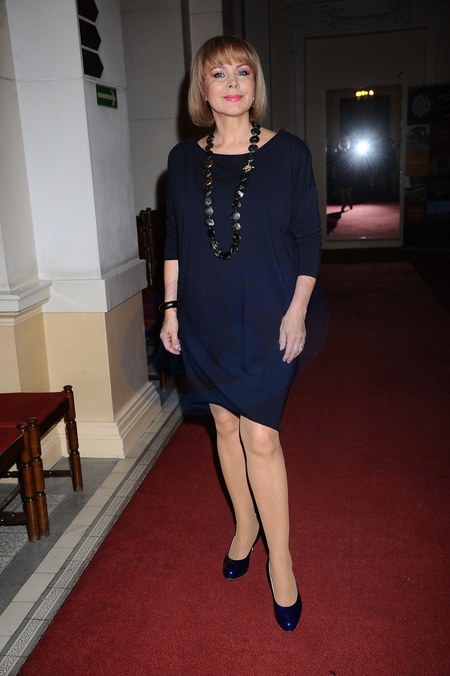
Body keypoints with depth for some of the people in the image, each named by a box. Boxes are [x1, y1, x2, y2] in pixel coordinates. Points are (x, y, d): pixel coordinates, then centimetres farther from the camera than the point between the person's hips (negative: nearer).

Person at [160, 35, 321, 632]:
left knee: (260, 436, -5)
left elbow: (309, 239, -2)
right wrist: (170, 307, 5)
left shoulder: (289, 152, -3)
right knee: (226, 425, 13)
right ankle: (245, 523, 34)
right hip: (204, 317, 3)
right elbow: (173, 241, 9)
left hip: (266, 317, -3)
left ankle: (280, 558, 12)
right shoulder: (184, 159, 5)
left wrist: (297, 311, -8)